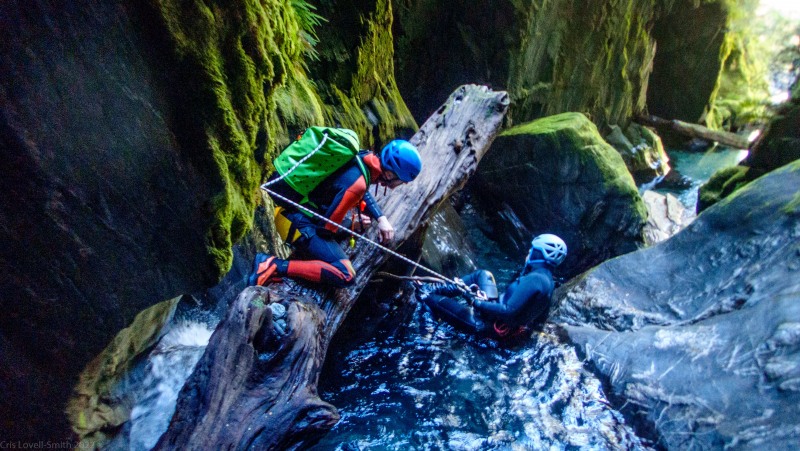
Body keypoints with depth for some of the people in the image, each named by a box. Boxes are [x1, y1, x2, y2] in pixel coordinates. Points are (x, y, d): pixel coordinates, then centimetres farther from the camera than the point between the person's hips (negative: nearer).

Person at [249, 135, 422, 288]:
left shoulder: (363, 158, -2)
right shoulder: (356, 183, -28)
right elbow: (326, 228, -20)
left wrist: (381, 218, 6)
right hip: (298, 223, -9)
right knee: (345, 276, -17)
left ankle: (303, 252, 19)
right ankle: (275, 266, -17)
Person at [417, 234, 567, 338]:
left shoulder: (534, 279, -27)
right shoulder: (545, 278, 5)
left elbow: (509, 312, -33)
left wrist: (477, 302, -23)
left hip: (493, 325, -10)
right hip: (497, 315, 10)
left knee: (441, 301, -5)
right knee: (483, 275, 16)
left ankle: (425, 295, 28)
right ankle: (434, 288, 19)